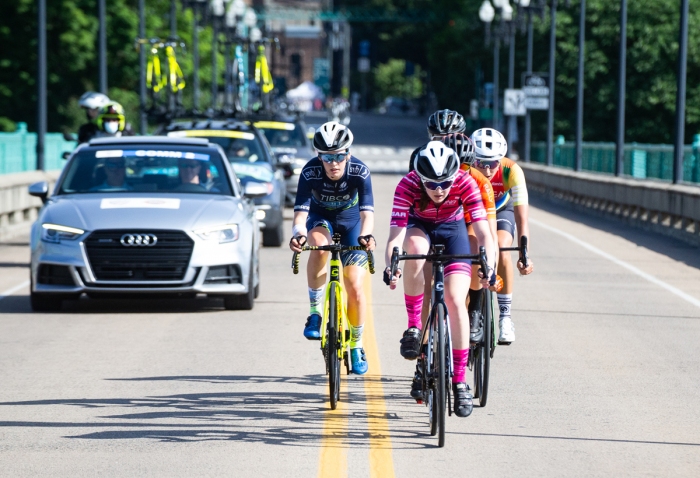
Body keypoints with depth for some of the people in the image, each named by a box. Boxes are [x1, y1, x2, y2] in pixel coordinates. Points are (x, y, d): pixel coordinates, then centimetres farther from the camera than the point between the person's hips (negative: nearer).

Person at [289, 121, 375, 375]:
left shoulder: (359, 171, -29)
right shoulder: (310, 172, -29)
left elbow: (367, 211, -38)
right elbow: (301, 209, -36)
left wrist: (366, 235, -59)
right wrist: (298, 233, -58)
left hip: (350, 221, 0)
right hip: (320, 218, 0)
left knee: (355, 288, -9)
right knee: (319, 245, -37)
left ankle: (356, 344, 14)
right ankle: (315, 312, -23)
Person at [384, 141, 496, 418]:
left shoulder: (465, 184, -31)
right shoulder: (408, 185, -31)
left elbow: (483, 232, -36)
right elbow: (395, 234, -37)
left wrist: (489, 266, -52)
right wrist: (390, 267, -55)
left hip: (452, 231, 0)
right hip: (419, 227, 0)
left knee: (456, 302, -16)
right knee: (416, 247, -38)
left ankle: (460, 381, -6)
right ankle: (413, 326, -24)